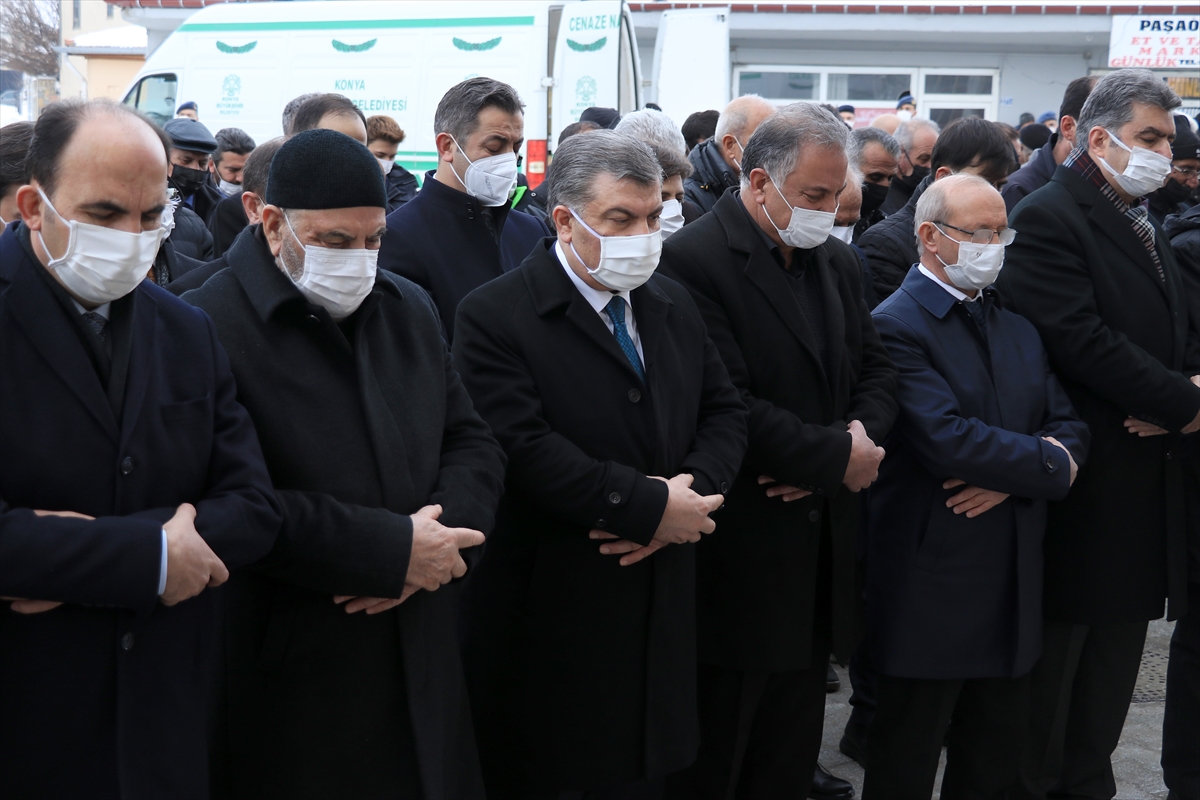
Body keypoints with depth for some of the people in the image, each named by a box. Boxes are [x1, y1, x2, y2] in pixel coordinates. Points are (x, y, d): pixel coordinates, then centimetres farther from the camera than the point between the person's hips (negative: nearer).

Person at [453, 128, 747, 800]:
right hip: (549, 614, -6)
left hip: (659, 608, 6)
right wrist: (651, 507, -20)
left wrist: (692, 489, -11)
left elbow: (724, 411, 10)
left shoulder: (673, 305, 11)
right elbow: (526, 447, -22)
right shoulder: (496, 316, -12)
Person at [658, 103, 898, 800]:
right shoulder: (692, 261, -15)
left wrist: (860, 435, -8)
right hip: (736, 556, -7)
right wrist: (838, 457, -14)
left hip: (821, 555, 7)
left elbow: (875, 370, 14)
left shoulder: (839, 263, 12)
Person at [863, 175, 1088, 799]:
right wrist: (1046, 464, -11)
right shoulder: (895, 326, -13)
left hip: (1014, 583, 7)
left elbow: (1068, 429, 7)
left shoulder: (1018, 328, 14)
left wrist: (1012, 478, -13)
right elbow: (948, 441, -24)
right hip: (931, 588, -7)